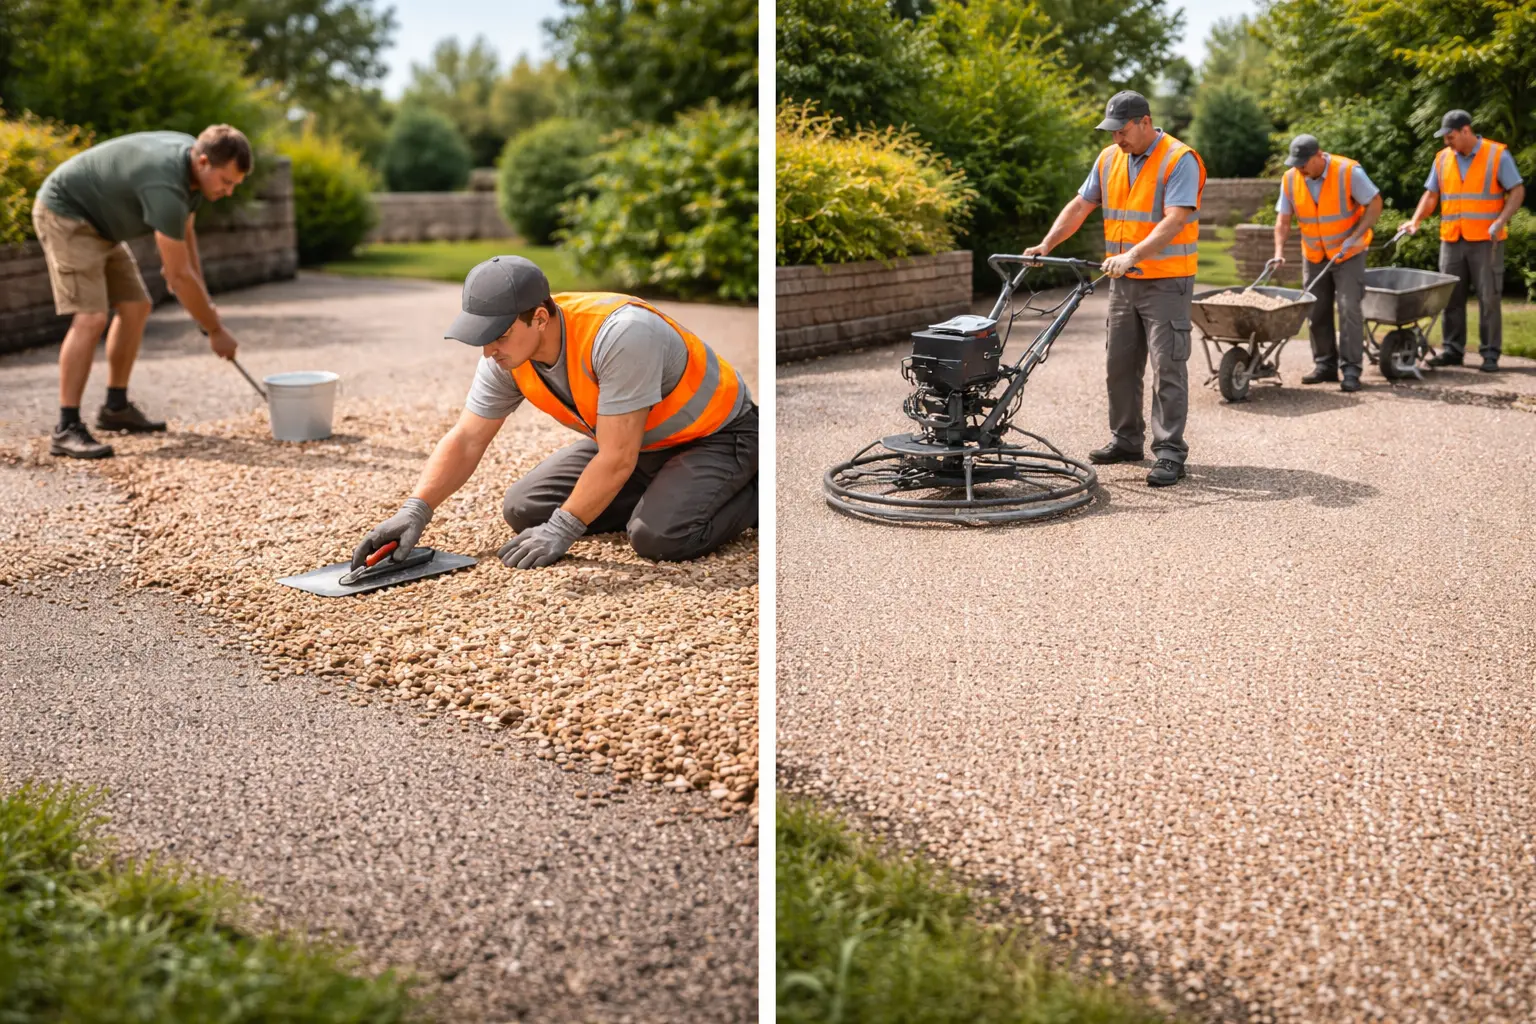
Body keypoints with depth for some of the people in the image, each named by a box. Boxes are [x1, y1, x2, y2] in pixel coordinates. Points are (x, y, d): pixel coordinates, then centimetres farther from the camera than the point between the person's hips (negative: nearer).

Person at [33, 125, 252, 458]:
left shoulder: (191, 161, -4)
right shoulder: (166, 186, -33)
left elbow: (184, 234, 12)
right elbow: (180, 275, -27)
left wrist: (205, 303, 9)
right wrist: (216, 330, -16)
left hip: (97, 219, 10)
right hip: (64, 212, -10)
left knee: (135, 308, 9)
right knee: (91, 317, -20)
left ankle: (116, 407, 21)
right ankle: (66, 429, -18)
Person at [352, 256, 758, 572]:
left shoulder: (620, 335, -37)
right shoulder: (505, 354, -14)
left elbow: (618, 458, -32)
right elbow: (465, 440, -7)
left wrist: (561, 530, -25)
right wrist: (415, 511, -20)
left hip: (716, 434, -8)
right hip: (631, 440, 8)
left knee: (658, 537, -33)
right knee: (523, 510, -1)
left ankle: (753, 495, -4)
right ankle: (660, 494, 9)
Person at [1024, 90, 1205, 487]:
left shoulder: (1180, 161, -14)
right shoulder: (1109, 159, 8)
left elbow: (1175, 221, -25)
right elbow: (1079, 206, 11)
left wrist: (1133, 255, -35)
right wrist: (1045, 246, 0)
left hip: (1166, 283, -7)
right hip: (1123, 281, 7)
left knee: (1167, 368, -6)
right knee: (1119, 365, 12)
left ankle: (1169, 453, -3)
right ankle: (1126, 440, 24)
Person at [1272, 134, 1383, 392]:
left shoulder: (1348, 172, -19)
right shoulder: (1290, 179, -7)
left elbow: (1374, 204, -14)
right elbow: (1283, 219, -3)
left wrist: (1355, 237, -23)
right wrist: (1279, 251, -16)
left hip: (1348, 254, -4)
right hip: (1314, 255, 5)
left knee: (1349, 308, -10)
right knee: (1316, 312, 6)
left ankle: (1350, 370, -8)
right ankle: (1325, 365, 17)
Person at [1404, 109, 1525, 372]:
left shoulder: (1497, 155, -4)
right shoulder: (1442, 159, 8)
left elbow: (1517, 191, -4)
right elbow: (1431, 195, 11)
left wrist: (1501, 221, -18)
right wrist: (1416, 220, -6)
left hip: (1485, 240, -4)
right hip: (1451, 240, 4)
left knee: (1488, 297, -1)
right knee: (1451, 297, 6)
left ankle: (1490, 353, 4)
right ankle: (1453, 349, 14)